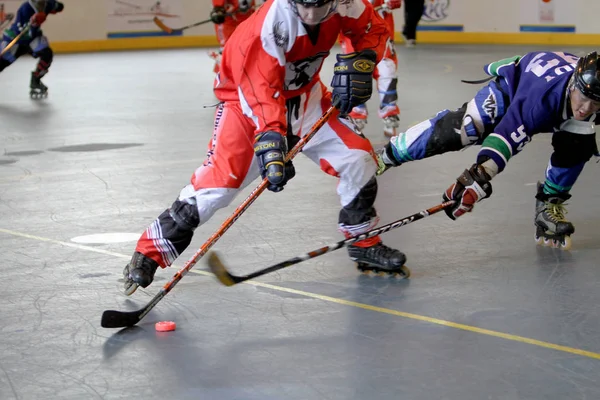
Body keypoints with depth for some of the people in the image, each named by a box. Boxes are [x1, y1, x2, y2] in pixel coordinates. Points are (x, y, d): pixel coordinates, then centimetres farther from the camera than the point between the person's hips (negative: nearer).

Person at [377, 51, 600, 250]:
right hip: (514, 84, -4)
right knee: (458, 128, -11)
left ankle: (549, 206, 0)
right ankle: (388, 154, 6)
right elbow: (506, 135, -49)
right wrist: (478, 176, -54)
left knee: (577, 146, -21)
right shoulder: (541, 95, -48)